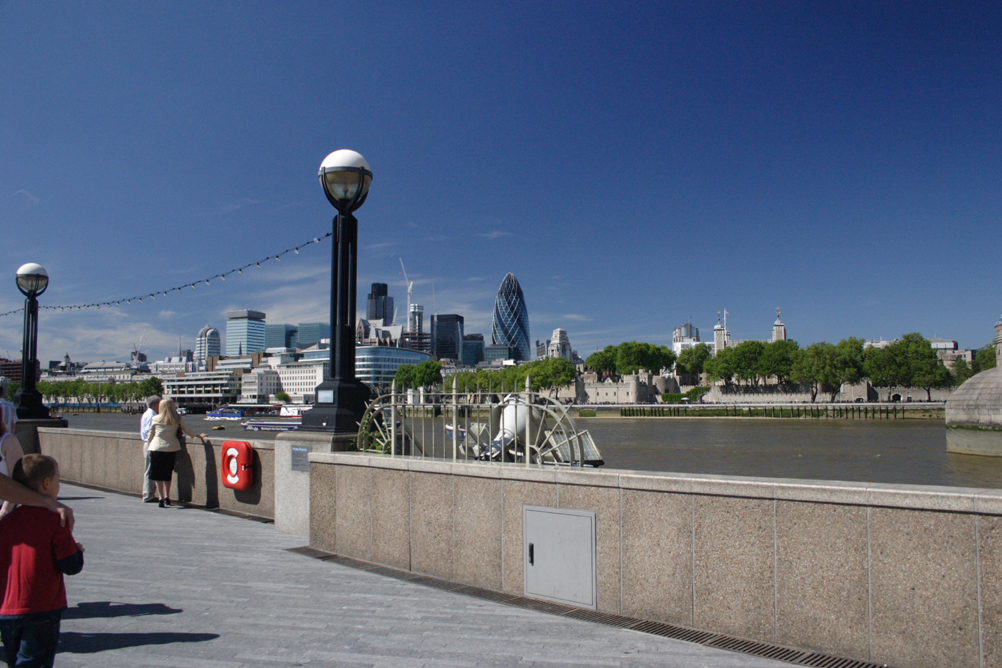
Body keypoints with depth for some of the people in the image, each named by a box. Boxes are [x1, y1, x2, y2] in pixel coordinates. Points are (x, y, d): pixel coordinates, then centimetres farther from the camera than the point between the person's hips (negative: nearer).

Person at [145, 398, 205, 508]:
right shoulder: (177, 420, 0)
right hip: (172, 448, 2)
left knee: (158, 475, 4)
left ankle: (161, 498, -4)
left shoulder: (155, 419, -2)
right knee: (168, 474, 17)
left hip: (156, 449, -2)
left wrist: (149, 447, 15)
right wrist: (197, 435, 21)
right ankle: (167, 497, 18)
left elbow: (150, 435, 4)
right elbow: (185, 429, 8)